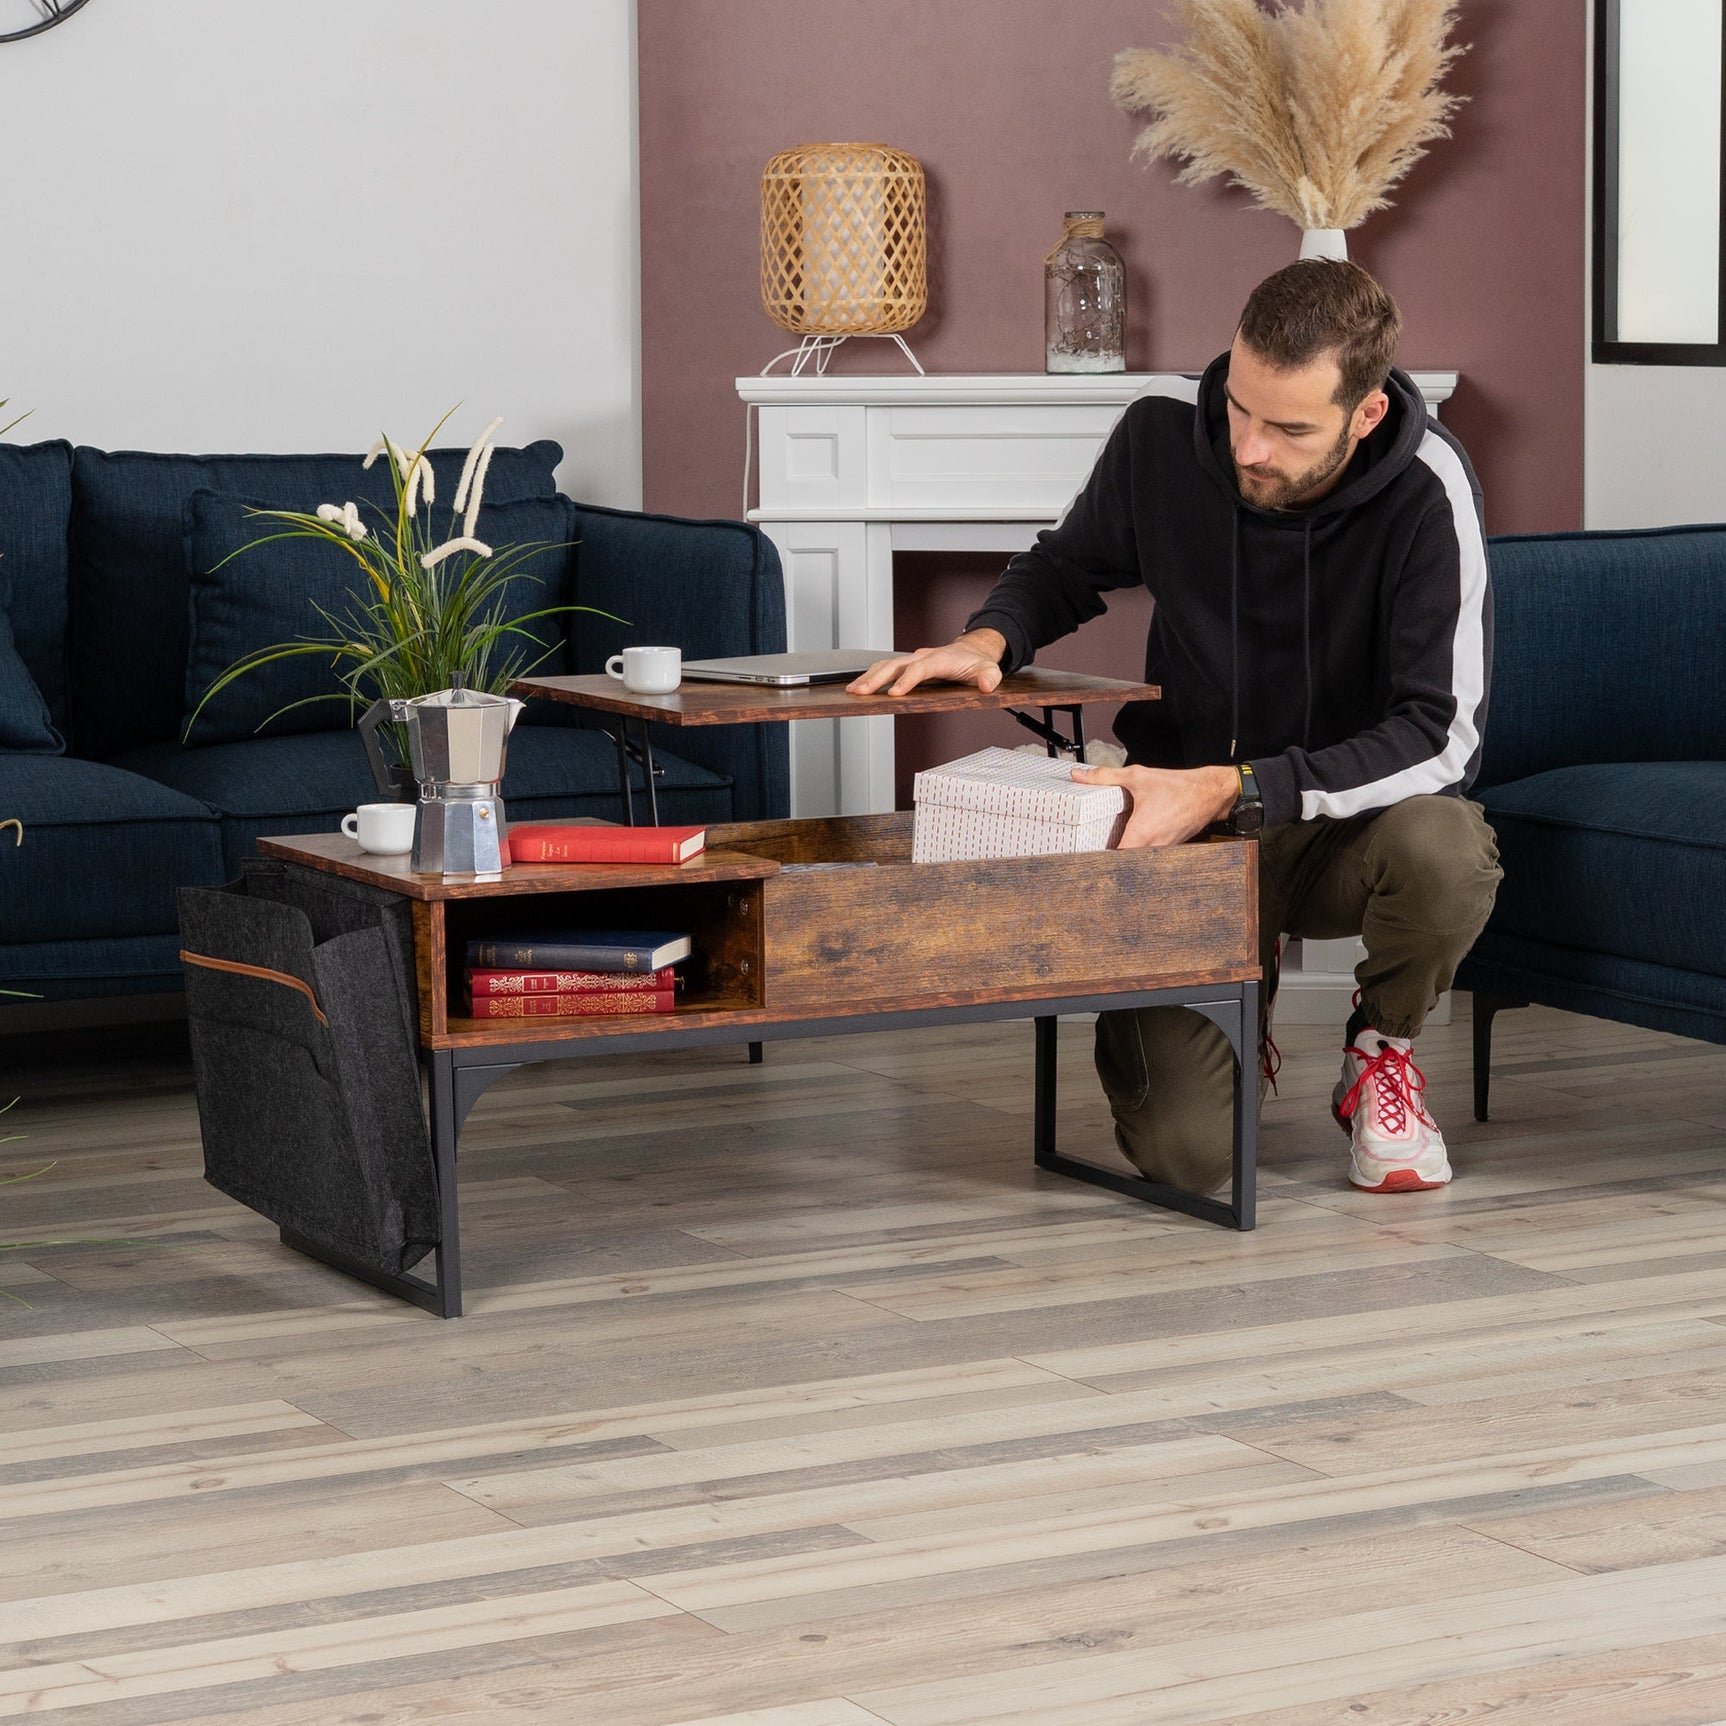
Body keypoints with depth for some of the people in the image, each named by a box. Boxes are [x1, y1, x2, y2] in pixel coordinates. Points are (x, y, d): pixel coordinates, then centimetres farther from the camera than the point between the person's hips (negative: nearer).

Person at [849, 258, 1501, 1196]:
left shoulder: (1426, 490, -21)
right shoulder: (1163, 431, -11)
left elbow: (1440, 734, -27)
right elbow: (1066, 566, 11)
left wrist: (1230, 789, -36)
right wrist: (987, 639, -13)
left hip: (1351, 821, -1)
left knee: (1444, 847, -39)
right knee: (1186, 1150, -19)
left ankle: (1382, 1048, -3)